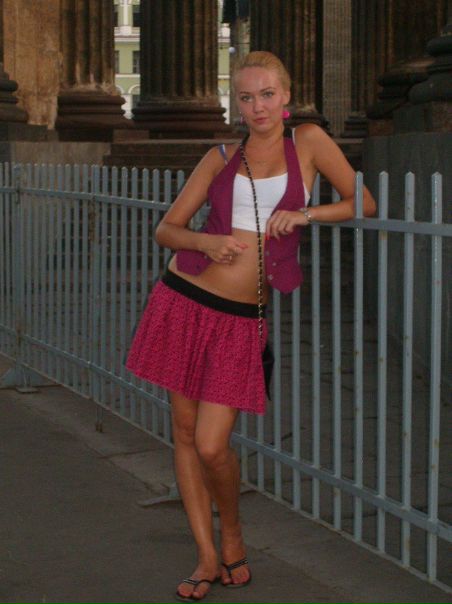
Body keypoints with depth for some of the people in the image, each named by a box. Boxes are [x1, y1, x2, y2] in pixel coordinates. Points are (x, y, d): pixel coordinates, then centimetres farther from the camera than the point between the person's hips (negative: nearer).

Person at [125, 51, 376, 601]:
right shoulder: (221, 157, 7)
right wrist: (205, 240, -12)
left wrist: (306, 213, -10)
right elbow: (166, 229, 8)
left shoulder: (308, 142, 4)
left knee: (212, 446, -9)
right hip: (182, 301, 3)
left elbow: (362, 204, 6)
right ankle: (208, 559, 17)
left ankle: (232, 539, 20)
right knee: (185, 432, 5)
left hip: (240, 318, -3)